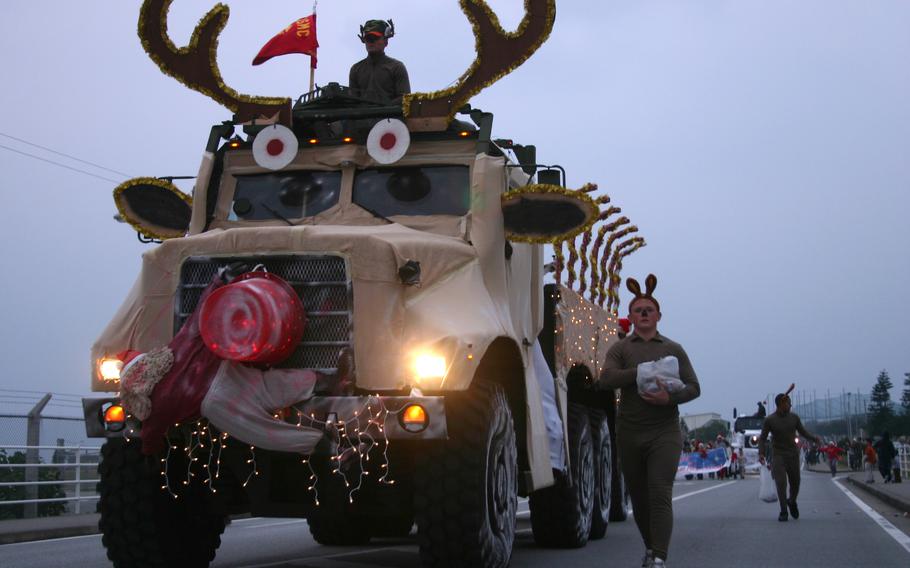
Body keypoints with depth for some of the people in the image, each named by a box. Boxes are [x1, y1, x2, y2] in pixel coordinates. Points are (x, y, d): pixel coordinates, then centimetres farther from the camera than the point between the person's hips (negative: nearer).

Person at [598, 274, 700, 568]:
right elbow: (606, 379, -9)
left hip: (664, 432, -2)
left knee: (660, 494, -14)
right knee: (639, 496, 10)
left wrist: (670, 397, -16)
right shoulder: (620, 348, 9)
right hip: (630, 432, 2)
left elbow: (693, 387, 5)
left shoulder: (673, 349, 10)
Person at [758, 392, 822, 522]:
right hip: (778, 455, -3)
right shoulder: (769, 420, -8)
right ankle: (783, 512, -5)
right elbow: (762, 438, -3)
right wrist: (761, 453, -17)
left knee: (795, 483, 9)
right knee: (781, 483, -15)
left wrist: (815, 438, -8)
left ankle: (792, 502, 39)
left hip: (793, 454, 3)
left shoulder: (794, 417, 0)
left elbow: (803, 432, 11)